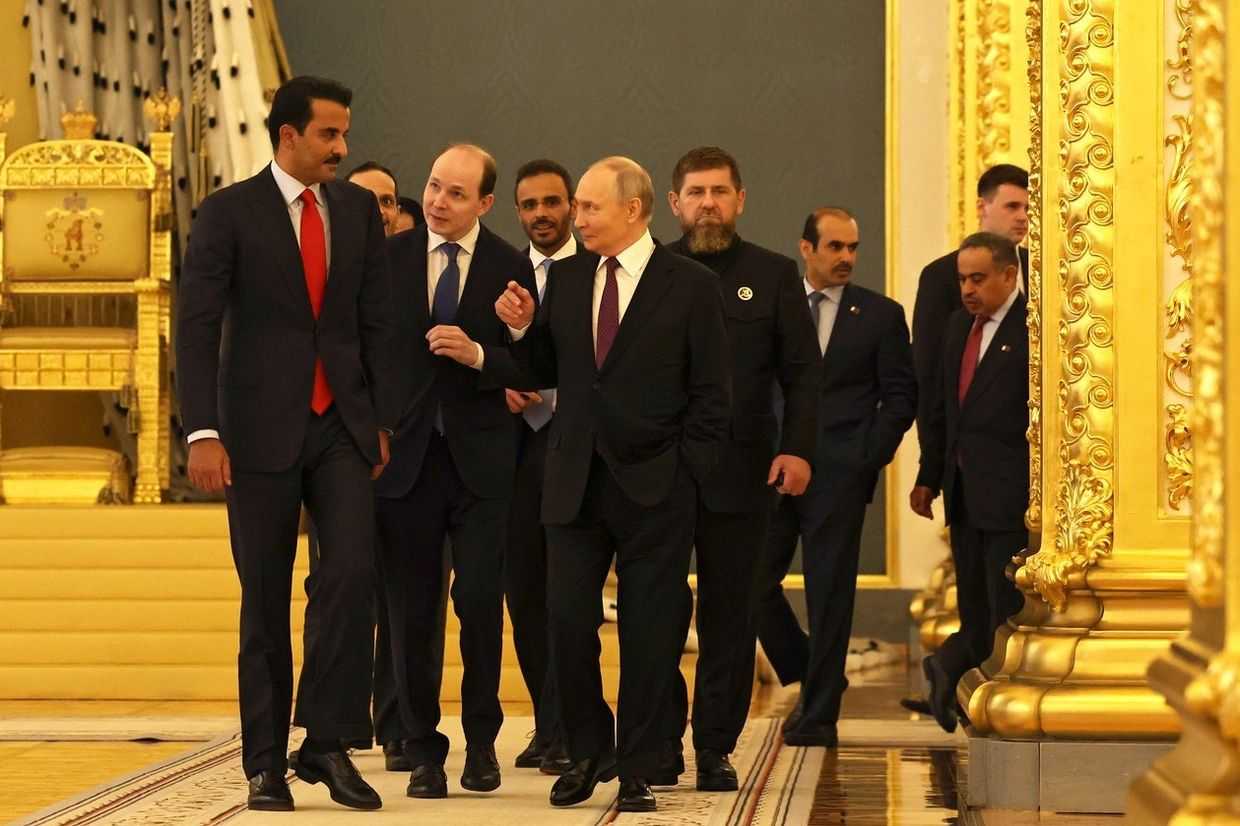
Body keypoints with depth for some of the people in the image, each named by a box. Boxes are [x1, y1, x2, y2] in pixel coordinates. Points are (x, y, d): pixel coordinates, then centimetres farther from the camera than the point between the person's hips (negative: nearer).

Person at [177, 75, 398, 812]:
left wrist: (386, 421, 6)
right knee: (265, 599, 4)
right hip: (261, 429, -3)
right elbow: (197, 327, -7)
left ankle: (327, 742, -3)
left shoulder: (359, 209, 8)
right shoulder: (229, 213, -3)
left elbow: (377, 322, 11)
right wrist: (204, 432, -15)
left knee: (352, 574, -13)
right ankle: (266, 761, 13)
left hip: (342, 426, 3)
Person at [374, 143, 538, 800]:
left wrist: (478, 355, -17)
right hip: (405, 454, 1)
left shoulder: (511, 268, 2)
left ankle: (481, 743, 15)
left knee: (481, 603, -4)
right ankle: (422, 751, 13)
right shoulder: (386, 258, 4)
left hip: (480, 457, -1)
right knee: (411, 612, 3)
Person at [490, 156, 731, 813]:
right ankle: (588, 752, 19)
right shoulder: (565, 278, 10)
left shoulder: (691, 286, -3)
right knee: (566, 620, -1)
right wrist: (523, 329, -4)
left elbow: (710, 396, -3)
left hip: (653, 487, -3)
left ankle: (637, 771, 14)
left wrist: (686, 475, -8)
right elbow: (549, 372, 13)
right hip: (575, 481, 3)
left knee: (648, 633, 3)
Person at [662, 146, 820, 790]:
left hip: (741, 470, 0)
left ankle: (716, 748, 11)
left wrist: (798, 447, -9)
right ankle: (662, 741, 10)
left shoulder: (773, 275, 8)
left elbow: (803, 370, 4)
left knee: (729, 613, 4)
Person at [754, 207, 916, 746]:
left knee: (829, 595, -1)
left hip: (839, 475, -2)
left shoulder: (880, 315, 4)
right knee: (754, 582, -1)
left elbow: (900, 396, 3)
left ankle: (819, 715, 7)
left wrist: (869, 459, -6)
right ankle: (808, 677, 21)